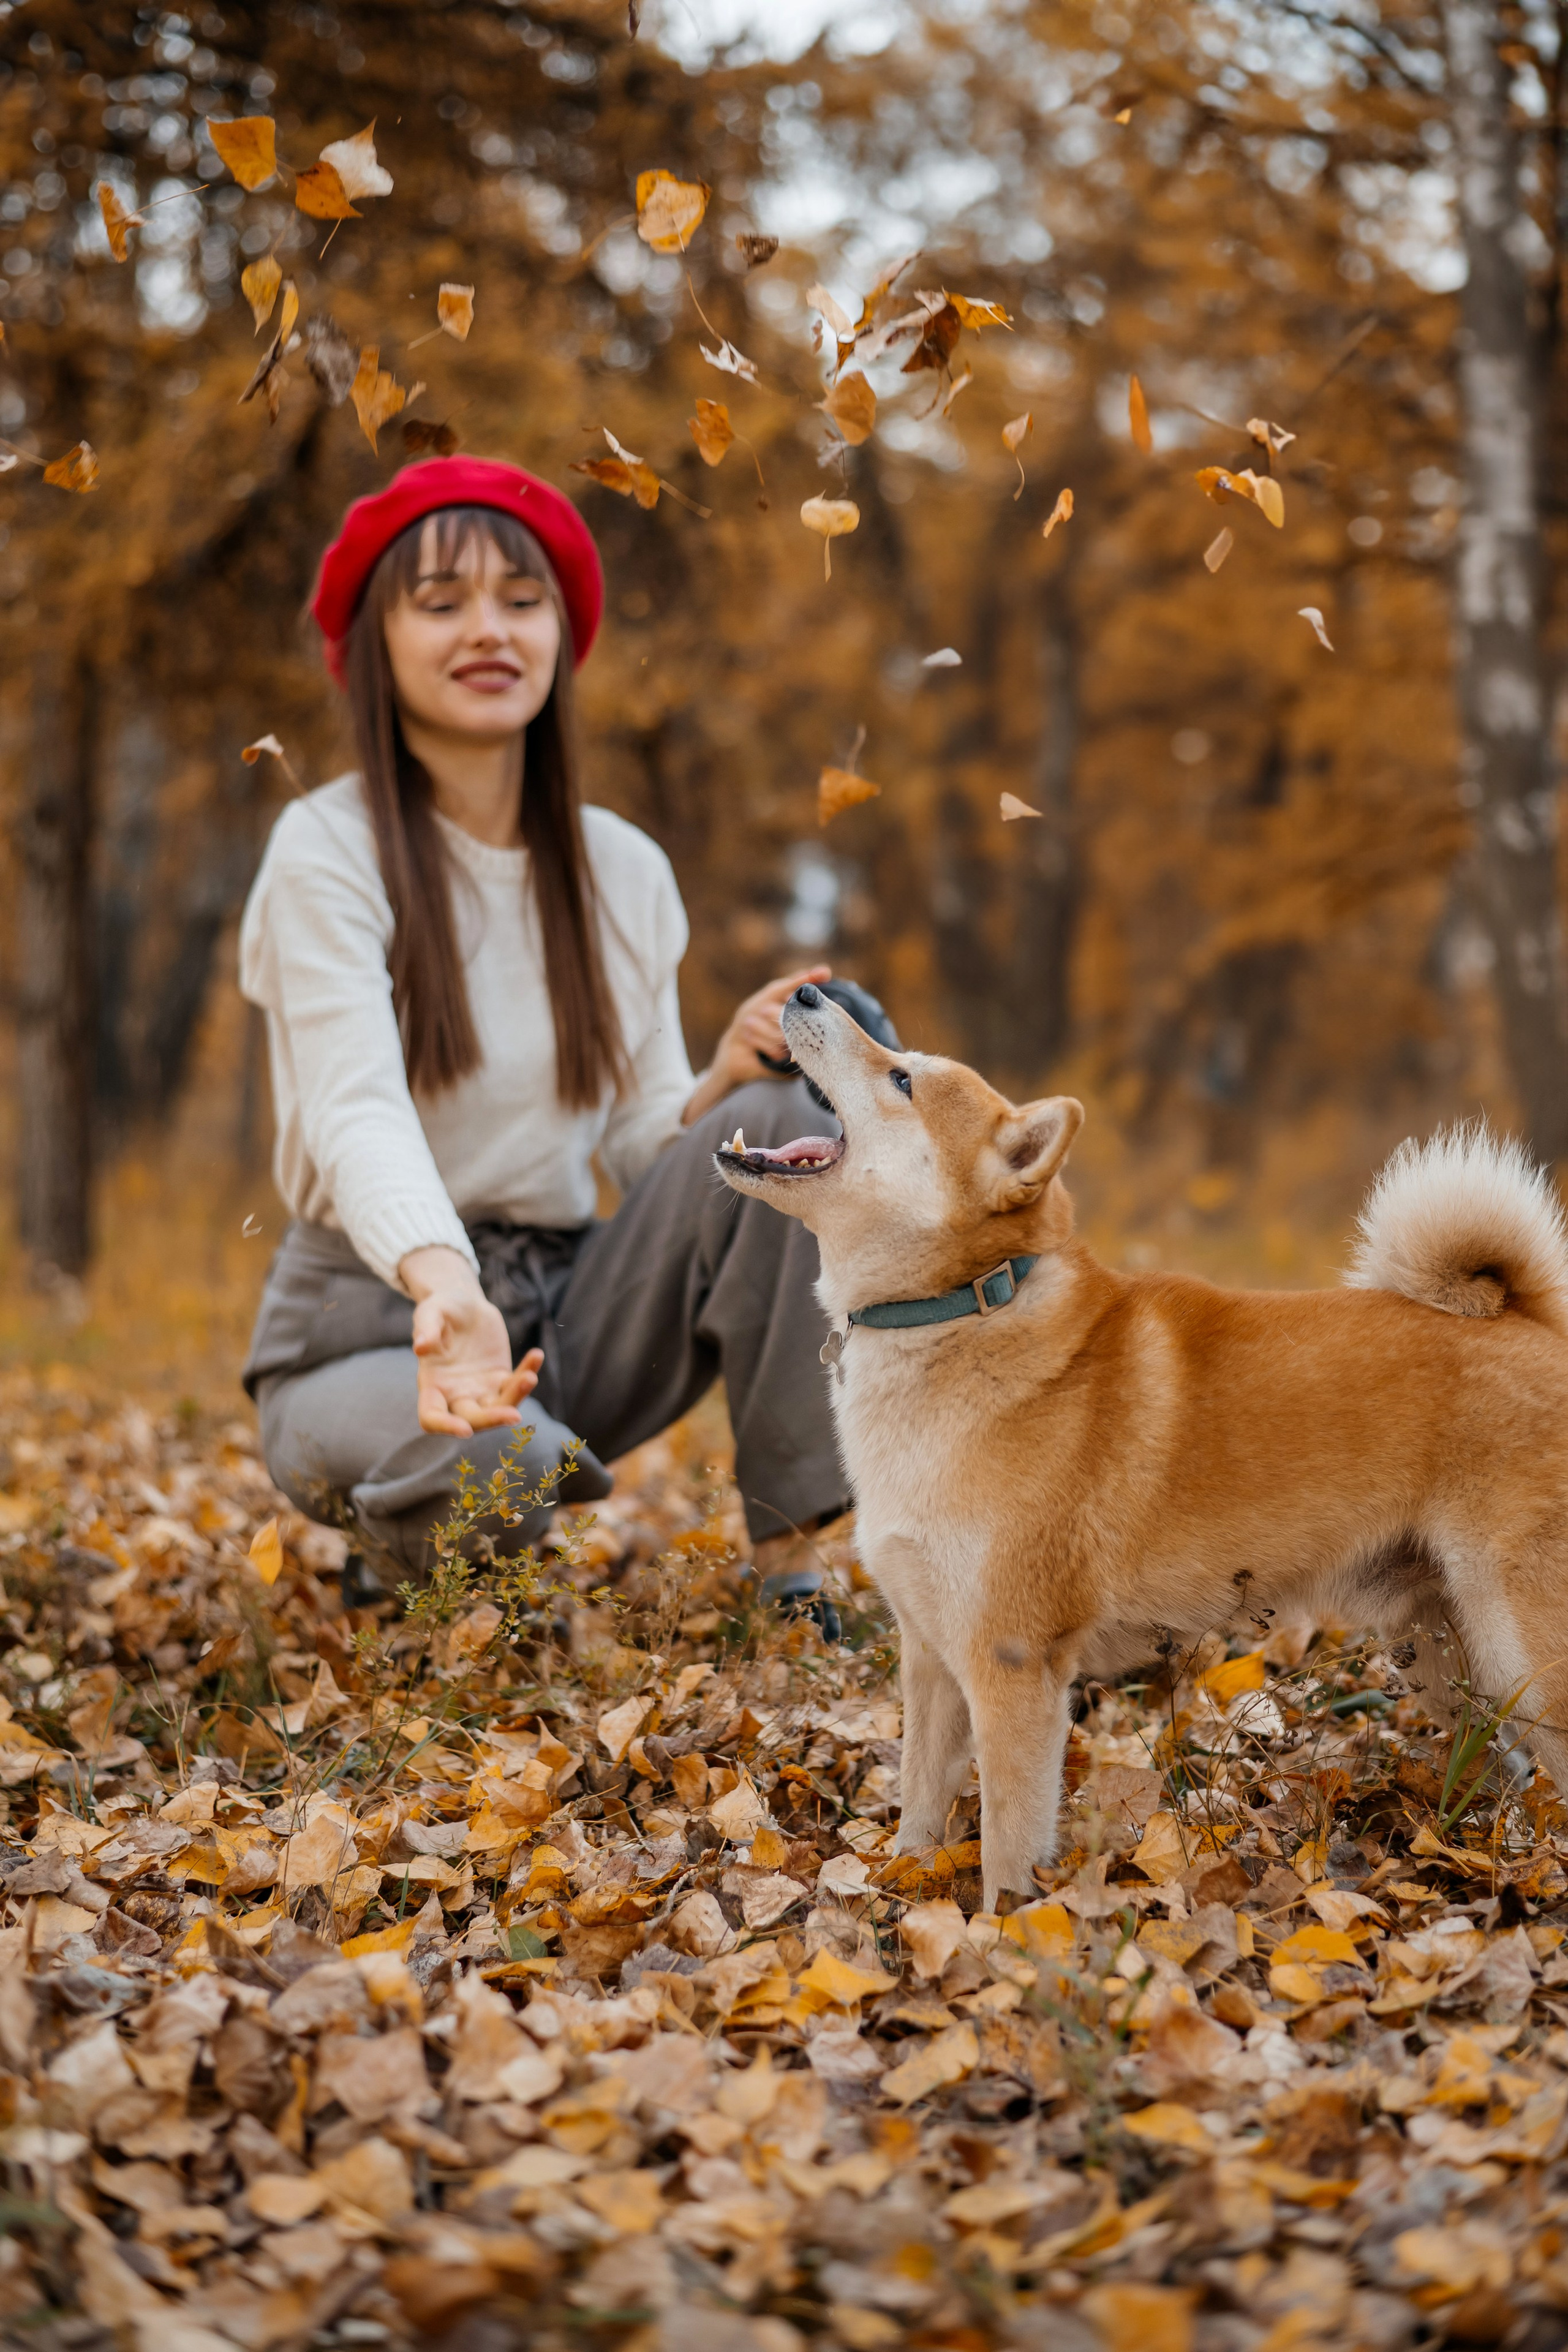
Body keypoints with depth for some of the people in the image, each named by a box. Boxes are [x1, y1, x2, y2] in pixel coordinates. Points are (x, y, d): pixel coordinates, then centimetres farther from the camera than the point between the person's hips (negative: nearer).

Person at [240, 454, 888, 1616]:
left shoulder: (625, 872, 6)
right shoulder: (329, 853, -10)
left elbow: (650, 1148, 4)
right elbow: (359, 1114, -26)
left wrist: (730, 1076, -20)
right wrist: (446, 1289, -46)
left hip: (569, 1312, 5)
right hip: (370, 1323, -5)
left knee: (782, 1121, -18)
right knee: (497, 1456, -38)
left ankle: (789, 1556, -16)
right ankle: (396, 1551, 1)